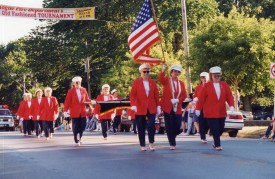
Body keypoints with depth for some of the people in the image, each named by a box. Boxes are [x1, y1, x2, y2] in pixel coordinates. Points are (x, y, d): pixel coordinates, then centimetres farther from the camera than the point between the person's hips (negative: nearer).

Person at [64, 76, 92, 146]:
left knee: (83, 125, 3)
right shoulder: (71, 91, -3)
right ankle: (76, 141, 10)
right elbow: (67, 101, -5)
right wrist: (65, 111, -11)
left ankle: (79, 137, 27)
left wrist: (91, 101, -11)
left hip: (82, 111, 3)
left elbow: (87, 99, 11)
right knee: (75, 127, 0)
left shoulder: (84, 90, 7)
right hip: (74, 112, -3)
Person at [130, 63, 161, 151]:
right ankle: (142, 145, 16)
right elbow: (132, 94, -7)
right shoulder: (136, 82, -1)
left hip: (151, 108, 1)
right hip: (140, 108, -1)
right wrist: (133, 105, -20)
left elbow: (156, 94, 8)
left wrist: (158, 106, 3)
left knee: (151, 125, -10)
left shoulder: (153, 82, 7)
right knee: (141, 128, 5)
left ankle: (151, 143, 6)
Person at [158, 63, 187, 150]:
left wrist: (177, 100, -13)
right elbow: (160, 79, -24)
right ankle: (172, 143, 7)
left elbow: (184, 95, 6)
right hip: (167, 107, -3)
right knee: (169, 126, -2)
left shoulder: (181, 83, 10)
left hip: (177, 108, 3)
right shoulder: (166, 80, -1)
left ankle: (172, 137, 29)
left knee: (178, 124, 0)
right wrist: (163, 70, -43)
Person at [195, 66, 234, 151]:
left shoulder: (224, 85, 6)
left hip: (222, 112, 4)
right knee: (215, 129, -6)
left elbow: (229, 96, 3)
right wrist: (198, 109, -4)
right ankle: (217, 145, 5)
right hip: (211, 113, -4)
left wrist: (231, 105, -11)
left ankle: (215, 142, 31)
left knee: (221, 128, 9)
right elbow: (201, 98, -3)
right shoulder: (207, 85, -3)